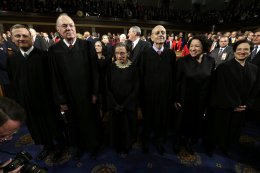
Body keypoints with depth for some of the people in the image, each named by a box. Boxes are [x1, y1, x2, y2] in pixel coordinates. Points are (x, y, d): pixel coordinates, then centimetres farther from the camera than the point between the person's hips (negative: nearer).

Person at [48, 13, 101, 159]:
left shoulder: (87, 45, -6)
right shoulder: (54, 50, -3)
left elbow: (95, 70, -7)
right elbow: (55, 77, -2)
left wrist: (95, 92, -8)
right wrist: (61, 100, -2)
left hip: (88, 94, -1)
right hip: (70, 96, 2)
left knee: (91, 120, 17)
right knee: (76, 123, 20)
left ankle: (94, 144, 45)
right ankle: (80, 146, 48)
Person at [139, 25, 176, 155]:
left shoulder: (171, 53, -1)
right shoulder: (145, 53, -8)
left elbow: (173, 75, 0)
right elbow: (141, 75, -9)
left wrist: (173, 94, 1)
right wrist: (141, 94, -8)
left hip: (166, 94, 2)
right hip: (149, 93, -2)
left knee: (163, 119, 19)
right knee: (148, 118, 18)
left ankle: (159, 140, 48)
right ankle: (146, 140, 48)